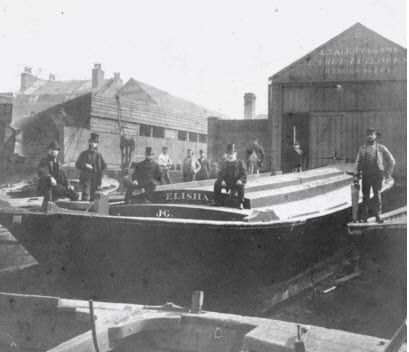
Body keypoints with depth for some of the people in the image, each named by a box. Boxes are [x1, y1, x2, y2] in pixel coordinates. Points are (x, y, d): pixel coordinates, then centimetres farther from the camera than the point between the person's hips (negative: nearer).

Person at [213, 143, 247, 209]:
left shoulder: (240, 162, 2)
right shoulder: (225, 164, 12)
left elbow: (244, 173, -4)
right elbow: (220, 174, 7)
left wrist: (240, 180, -24)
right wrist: (222, 180, -14)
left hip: (237, 183, -4)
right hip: (227, 183, 4)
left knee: (241, 186, -37)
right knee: (217, 184, -18)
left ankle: (241, 203, -31)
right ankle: (217, 201, -13)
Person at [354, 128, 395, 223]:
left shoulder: (381, 148, 4)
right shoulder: (362, 148, 10)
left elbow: (391, 161, 9)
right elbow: (358, 162, 9)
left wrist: (388, 174, 5)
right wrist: (356, 175, -1)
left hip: (377, 175, -1)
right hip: (365, 175, 1)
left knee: (377, 195, -3)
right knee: (365, 196, 2)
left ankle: (378, 217, 3)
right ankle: (364, 217, 8)